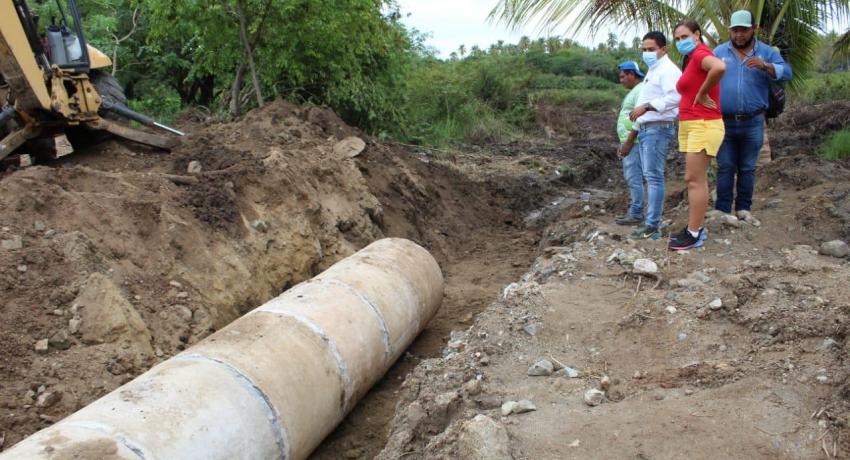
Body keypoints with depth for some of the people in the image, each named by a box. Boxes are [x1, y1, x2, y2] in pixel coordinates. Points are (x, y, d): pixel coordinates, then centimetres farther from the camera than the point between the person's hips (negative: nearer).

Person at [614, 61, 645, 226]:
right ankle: (634, 211, 19)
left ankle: (636, 214, -5)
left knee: (634, 178, -8)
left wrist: (627, 143, -20)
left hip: (634, 143, -11)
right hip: (629, 142, 11)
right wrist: (623, 143, 21)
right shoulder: (634, 91, 19)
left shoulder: (641, 90, -13)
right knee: (631, 178, 13)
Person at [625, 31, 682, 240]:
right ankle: (651, 219, 18)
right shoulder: (652, 71, 23)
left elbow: (673, 97, -24)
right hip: (645, 128, 10)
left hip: (659, 128, -10)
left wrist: (645, 106, -27)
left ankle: (653, 225, -13)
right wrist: (634, 132, 27)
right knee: (649, 175, 12)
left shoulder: (668, 70, -8)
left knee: (654, 176, -12)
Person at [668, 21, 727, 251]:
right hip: (690, 125, 10)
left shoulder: (700, 53, -11)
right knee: (694, 179, 12)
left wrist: (703, 95, -22)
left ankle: (694, 234, -5)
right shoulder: (690, 59, 18)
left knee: (695, 180, -9)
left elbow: (720, 67, -33)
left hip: (704, 125, -10)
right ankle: (697, 228, 18)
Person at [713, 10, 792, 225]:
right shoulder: (719, 52, 5)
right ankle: (722, 210, 8)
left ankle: (744, 209, 17)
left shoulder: (767, 52, 4)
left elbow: (786, 72, -8)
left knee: (748, 168, 9)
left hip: (752, 122, 1)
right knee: (725, 168, 3)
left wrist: (765, 66, -27)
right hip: (724, 122, 0)